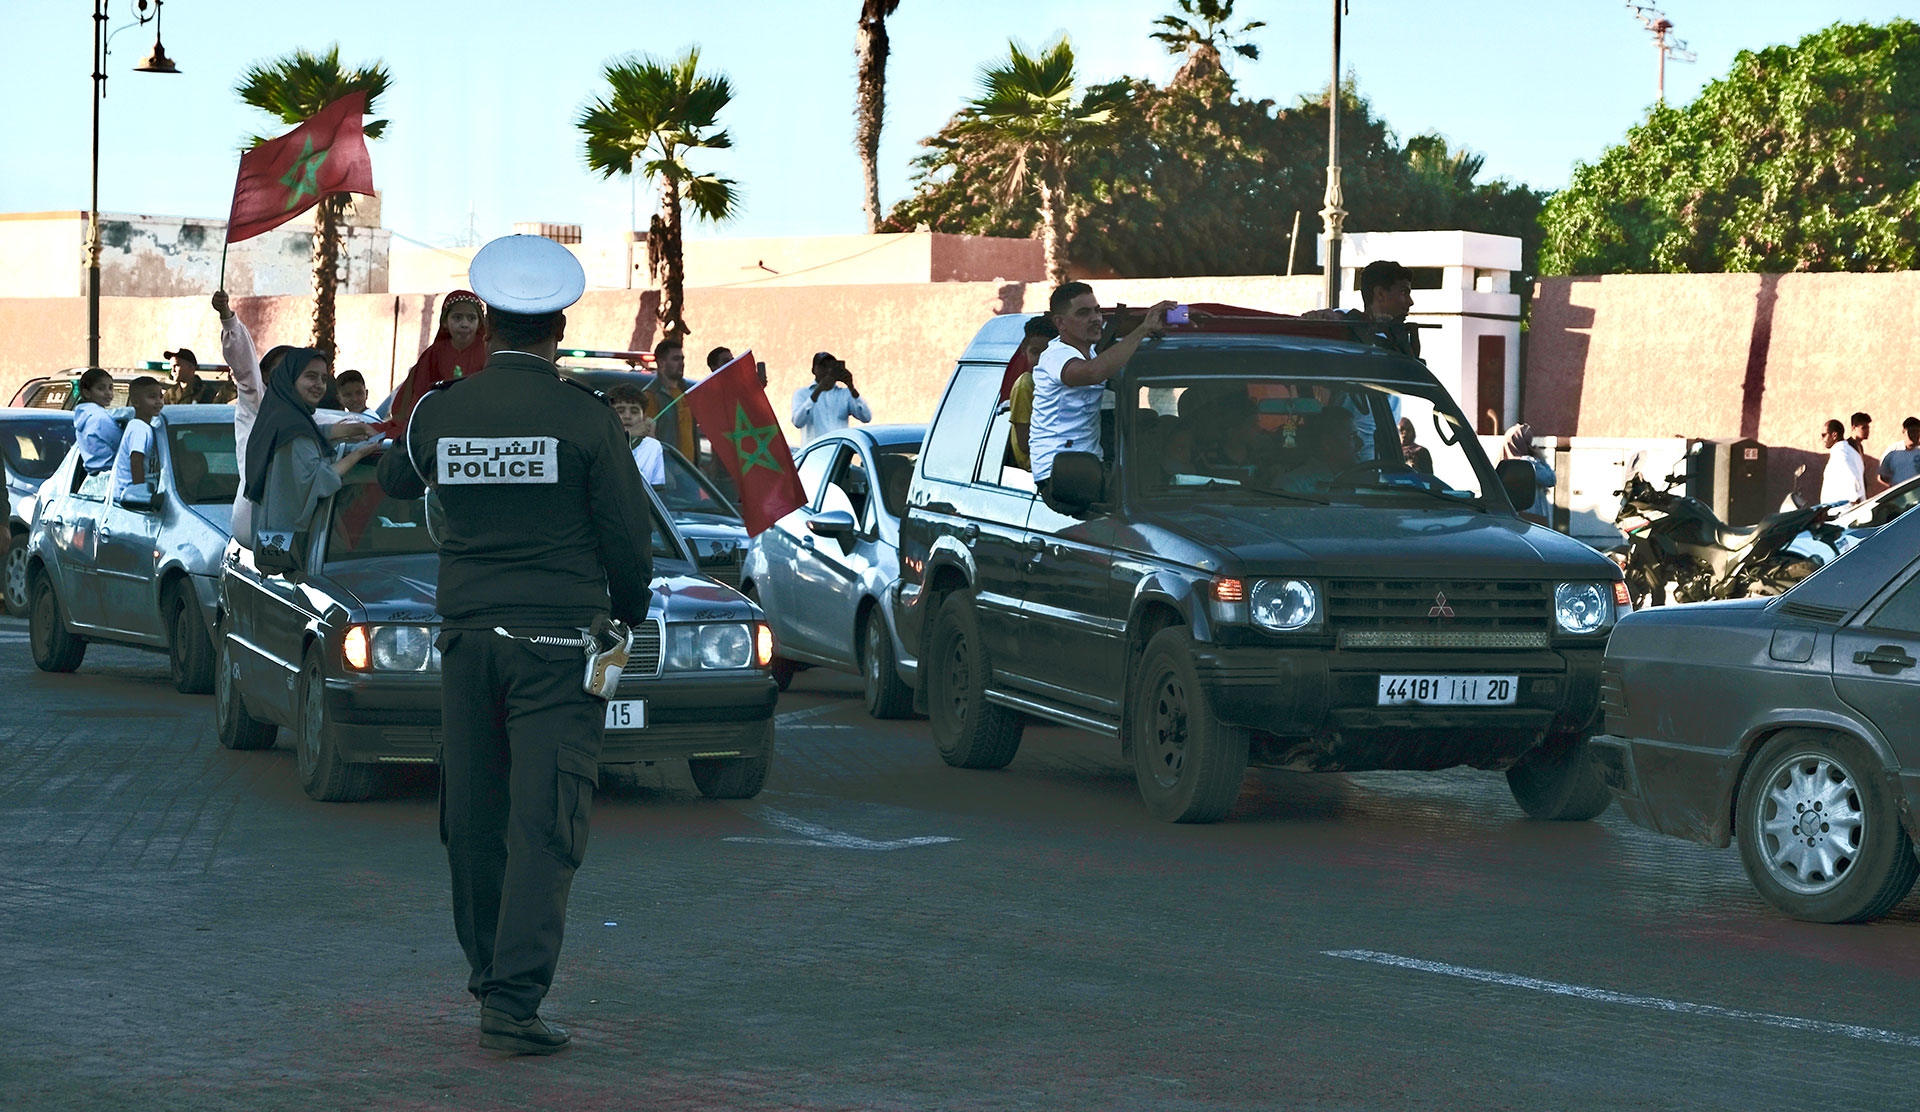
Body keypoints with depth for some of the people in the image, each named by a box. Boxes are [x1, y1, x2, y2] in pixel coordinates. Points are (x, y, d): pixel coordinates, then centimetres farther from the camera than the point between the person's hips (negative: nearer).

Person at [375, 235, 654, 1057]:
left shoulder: (438, 413, 1)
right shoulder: (584, 418, -8)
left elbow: (396, 482, 22)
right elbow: (629, 534, -3)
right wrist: (628, 615, 16)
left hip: (466, 634, 4)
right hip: (558, 641, -4)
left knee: (474, 819, 14)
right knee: (544, 824, -6)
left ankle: (491, 980, 24)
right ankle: (513, 1000, -15)